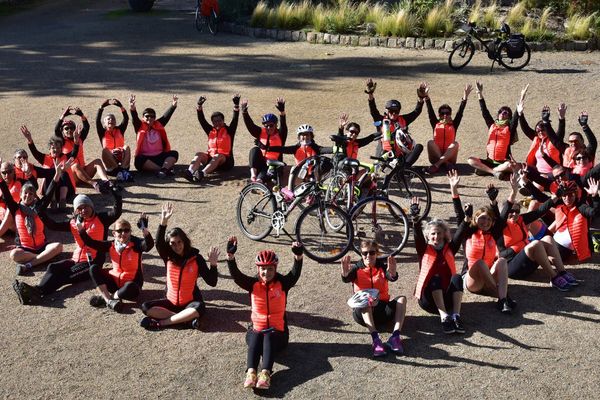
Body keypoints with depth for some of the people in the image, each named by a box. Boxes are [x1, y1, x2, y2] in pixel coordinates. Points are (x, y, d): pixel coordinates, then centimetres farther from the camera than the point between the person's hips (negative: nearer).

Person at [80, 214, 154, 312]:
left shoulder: (136, 243, -14)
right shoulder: (111, 245, 0)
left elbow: (149, 245, -34)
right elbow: (91, 242, 0)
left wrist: (145, 231, -51)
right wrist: (81, 229, -11)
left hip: (131, 282, -5)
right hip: (114, 281, 5)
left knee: (131, 289, -40)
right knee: (94, 268, -10)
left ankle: (104, 297, -11)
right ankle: (109, 301, -22)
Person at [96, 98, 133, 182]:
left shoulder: (120, 130, 12)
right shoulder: (103, 132, 8)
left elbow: (126, 119, -4)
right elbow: (97, 121, -9)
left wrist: (121, 106, -16)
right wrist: (102, 107, -18)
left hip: (121, 159, 1)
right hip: (109, 160, -1)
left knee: (126, 147, -24)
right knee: (105, 150, -29)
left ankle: (123, 169, -42)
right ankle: (120, 171, -41)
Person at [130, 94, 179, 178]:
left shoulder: (159, 125, 11)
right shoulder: (140, 127, 4)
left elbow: (166, 116, -2)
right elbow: (135, 119, -14)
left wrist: (173, 106, -19)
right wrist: (132, 109, -36)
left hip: (160, 156, 3)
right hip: (145, 158, -3)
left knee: (174, 154, -20)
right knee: (138, 160, -35)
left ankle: (164, 169, -42)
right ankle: (166, 169, -40)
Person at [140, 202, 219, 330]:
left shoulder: (196, 258, -8)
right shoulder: (168, 257, -2)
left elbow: (212, 282, -10)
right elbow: (159, 244, -25)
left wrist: (213, 264, -26)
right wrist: (164, 221, -34)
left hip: (190, 303, -3)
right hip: (171, 302, 3)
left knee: (199, 308, -37)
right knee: (146, 307, -21)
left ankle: (161, 322, -28)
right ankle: (187, 319, -25)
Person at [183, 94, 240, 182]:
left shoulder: (229, 131, 5)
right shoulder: (210, 131, 13)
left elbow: (235, 120, -8)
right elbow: (202, 120, 5)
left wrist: (236, 105, -20)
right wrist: (199, 106, -7)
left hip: (225, 161, -3)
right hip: (210, 158, 3)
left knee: (217, 156, -35)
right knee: (199, 154, -23)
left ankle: (202, 173, -59)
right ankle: (190, 172, -50)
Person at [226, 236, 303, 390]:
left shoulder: (282, 283, 1)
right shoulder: (253, 284, 4)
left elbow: (295, 274, -16)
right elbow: (236, 275, -11)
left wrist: (298, 256, -35)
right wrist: (230, 255, -26)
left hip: (278, 332, -1)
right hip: (256, 329, 1)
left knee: (269, 338, -33)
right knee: (255, 339, -31)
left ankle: (265, 374, -52)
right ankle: (251, 373, -50)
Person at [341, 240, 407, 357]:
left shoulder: (382, 266, 6)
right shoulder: (356, 269, 3)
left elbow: (393, 278, -15)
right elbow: (346, 279, -18)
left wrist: (392, 272, -41)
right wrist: (345, 272, -43)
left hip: (382, 309, 2)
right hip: (363, 312, -2)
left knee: (401, 299, -21)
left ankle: (395, 336, -37)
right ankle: (375, 339, -51)